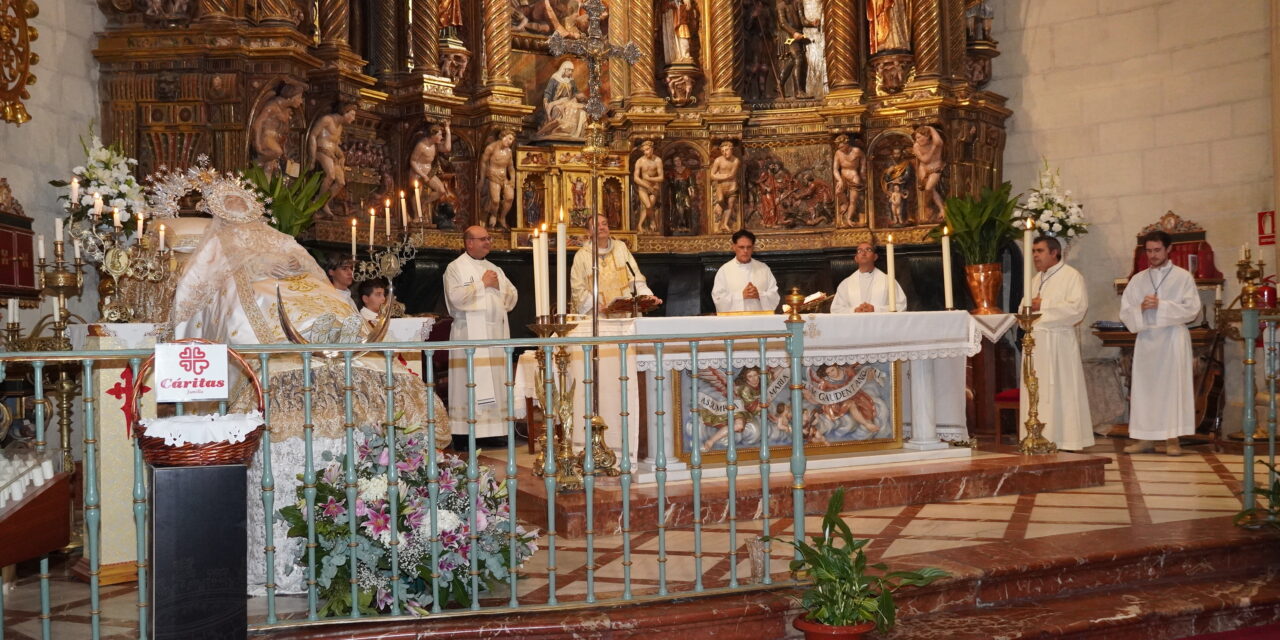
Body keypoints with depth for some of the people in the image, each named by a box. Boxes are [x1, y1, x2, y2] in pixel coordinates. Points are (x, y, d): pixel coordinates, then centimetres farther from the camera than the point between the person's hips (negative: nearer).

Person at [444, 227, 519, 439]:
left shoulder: (495, 269, 20)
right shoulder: (455, 268, 1)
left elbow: (512, 298, 17)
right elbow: (456, 298, -14)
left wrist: (499, 286, -1)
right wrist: (482, 283, -8)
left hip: (497, 333, 6)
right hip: (470, 335, -6)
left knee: (497, 382, 4)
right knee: (473, 384, -10)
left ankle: (496, 428, 8)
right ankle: (467, 434, -8)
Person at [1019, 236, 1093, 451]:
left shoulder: (1072, 276, -3)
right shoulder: (1036, 279, 20)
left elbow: (1078, 307, -16)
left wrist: (1044, 306, -13)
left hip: (1059, 344, -7)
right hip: (1036, 342, 7)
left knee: (1062, 392, -5)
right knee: (1037, 392, 4)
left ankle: (1068, 441, -1)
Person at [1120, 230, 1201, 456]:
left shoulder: (1183, 277, 4)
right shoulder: (1138, 279, 12)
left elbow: (1192, 309, -6)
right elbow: (1125, 313, 7)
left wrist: (1161, 305, -15)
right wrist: (1141, 308, -13)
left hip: (1173, 338, -3)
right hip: (1146, 339, 3)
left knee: (1173, 386, -3)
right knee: (1144, 387, 1)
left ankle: (1173, 439, 1)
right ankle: (1146, 439, 6)